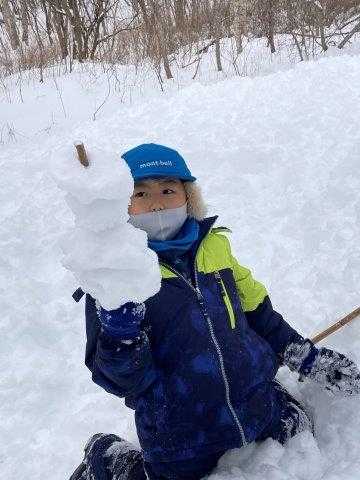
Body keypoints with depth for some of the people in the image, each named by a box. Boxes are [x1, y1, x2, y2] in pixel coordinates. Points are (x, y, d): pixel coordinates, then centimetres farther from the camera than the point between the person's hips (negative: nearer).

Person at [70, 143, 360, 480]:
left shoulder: (214, 245, -2)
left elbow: (256, 312, 11)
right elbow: (121, 380, -19)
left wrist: (308, 358, 11)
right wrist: (120, 335, -39)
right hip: (183, 445, -4)